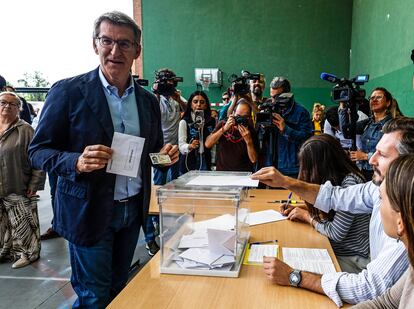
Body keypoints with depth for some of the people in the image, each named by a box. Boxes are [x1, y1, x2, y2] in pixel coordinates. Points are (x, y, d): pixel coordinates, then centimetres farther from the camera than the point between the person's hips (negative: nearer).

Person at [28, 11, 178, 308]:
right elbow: (38, 151, -8)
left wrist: (165, 154, -8)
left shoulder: (149, 100, 5)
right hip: (90, 212, -4)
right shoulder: (68, 91, -11)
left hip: (133, 209, 5)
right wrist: (78, 162, -27)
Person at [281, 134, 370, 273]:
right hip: (338, 250, 8)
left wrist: (308, 216, -9)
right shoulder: (337, 178, 2)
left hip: (352, 259, -8)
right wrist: (300, 210, 6)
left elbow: (336, 234, -22)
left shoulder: (350, 182, -25)